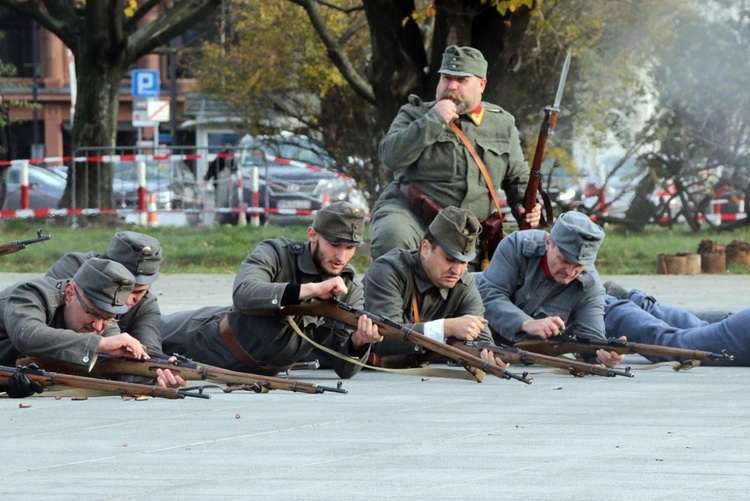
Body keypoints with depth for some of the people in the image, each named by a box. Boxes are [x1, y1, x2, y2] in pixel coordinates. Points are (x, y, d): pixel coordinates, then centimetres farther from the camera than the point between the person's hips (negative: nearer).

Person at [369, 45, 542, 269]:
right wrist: (434, 121, -11)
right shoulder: (416, 115, 9)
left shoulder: (503, 124, 16)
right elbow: (391, 156, -10)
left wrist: (524, 206, 4)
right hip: (409, 214, -4)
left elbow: (518, 178, 27)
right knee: (392, 238, -35)